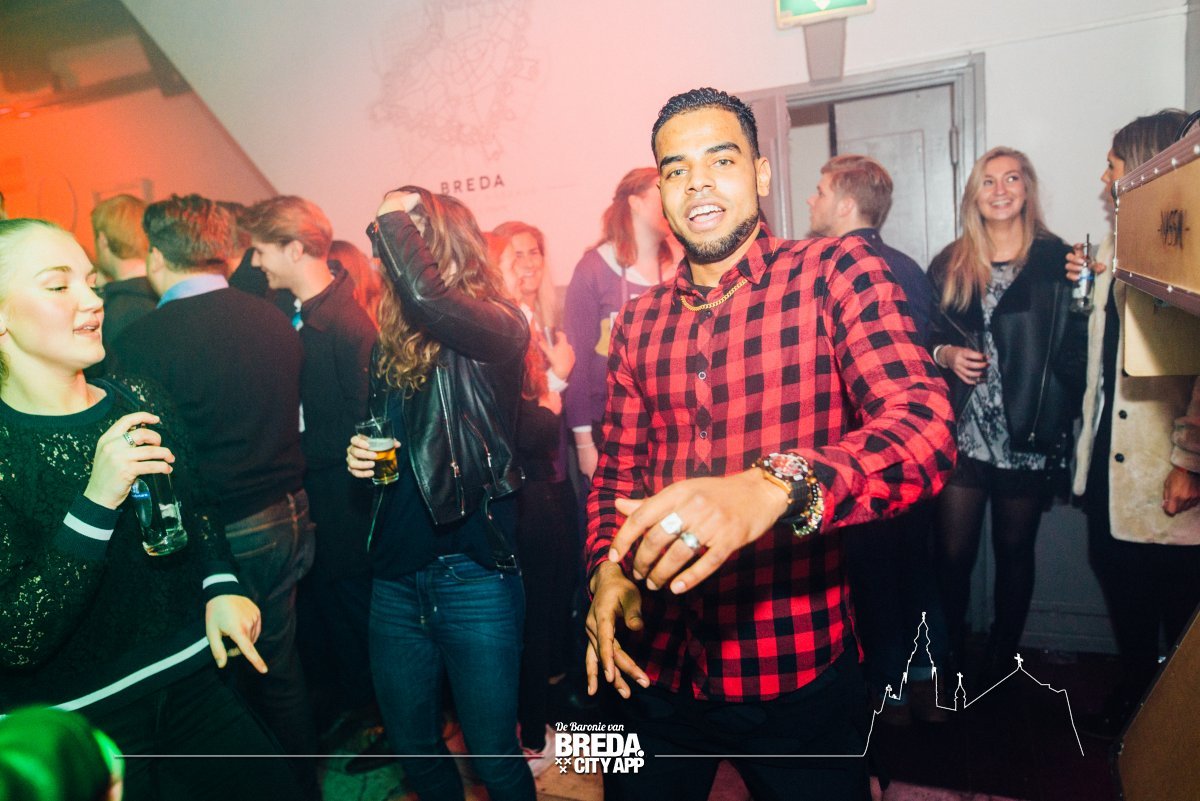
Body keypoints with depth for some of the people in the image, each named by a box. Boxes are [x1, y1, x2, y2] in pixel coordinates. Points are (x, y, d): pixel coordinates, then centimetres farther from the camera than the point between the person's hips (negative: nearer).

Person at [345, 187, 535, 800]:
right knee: (411, 747, 20)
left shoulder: (498, 328, -10)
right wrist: (360, 453, 1)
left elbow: (427, 297, -31)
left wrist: (392, 218, -15)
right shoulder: (391, 339, 9)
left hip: (472, 572, -6)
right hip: (396, 573, 6)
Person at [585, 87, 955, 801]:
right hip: (657, 667, 5)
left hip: (796, 669, -4)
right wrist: (608, 567, -8)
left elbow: (926, 427, -22)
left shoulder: (836, 273, -9)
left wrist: (772, 488, -40)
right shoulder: (638, 323, 5)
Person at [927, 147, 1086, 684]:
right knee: (952, 551, 2)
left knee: (1014, 549, 13)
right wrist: (946, 354, -7)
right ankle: (950, 651, 24)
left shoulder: (1056, 259, 1)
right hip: (963, 431, 1)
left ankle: (1002, 656, 32)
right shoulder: (949, 265, 7)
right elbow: (921, 336, 12)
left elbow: (1077, 347, -2)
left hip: (1027, 434, -1)